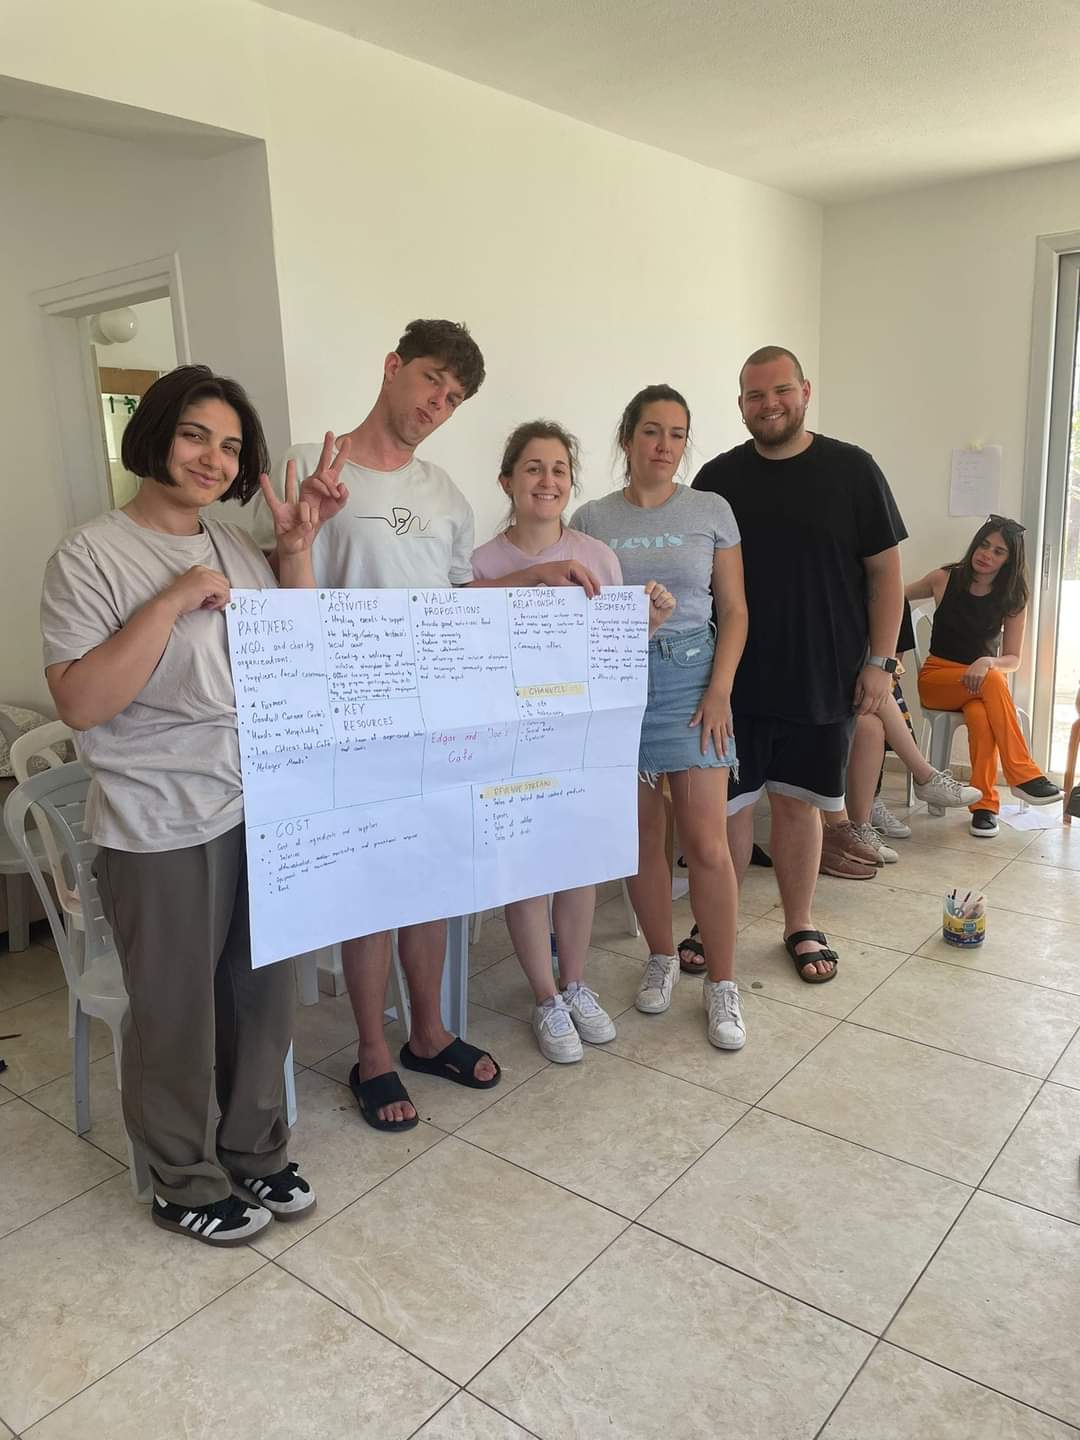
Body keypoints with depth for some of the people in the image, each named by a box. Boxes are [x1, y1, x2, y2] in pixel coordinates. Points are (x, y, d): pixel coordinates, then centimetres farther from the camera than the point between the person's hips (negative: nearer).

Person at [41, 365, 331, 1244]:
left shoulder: (240, 548, 8)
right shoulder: (93, 555, -10)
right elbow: (79, 702, -17)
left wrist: (298, 555, 0)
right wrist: (172, 602, -22)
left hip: (262, 810, 6)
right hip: (159, 829, -6)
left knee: (264, 995, 16)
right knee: (177, 1012, 9)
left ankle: (255, 1152, 38)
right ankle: (186, 1183, 32)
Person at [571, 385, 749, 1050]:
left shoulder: (711, 511, 6)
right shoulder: (593, 519, 7)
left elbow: (734, 612, 5)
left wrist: (719, 692, -6)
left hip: (690, 678, -1)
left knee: (707, 842, -5)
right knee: (642, 836, 8)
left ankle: (722, 984, 11)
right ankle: (662, 958, 28)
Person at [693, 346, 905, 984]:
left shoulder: (851, 470, 0)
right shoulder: (718, 479, 4)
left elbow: (885, 571, 2)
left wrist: (880, 661, -4)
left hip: (824, 679, 0)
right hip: (734, 678, 1)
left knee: (797, 801, 10)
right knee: (729, 806, 5)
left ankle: (801, 926, 26)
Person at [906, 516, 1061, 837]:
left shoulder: (1013, 599, -2)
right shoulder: (945, 579, -5)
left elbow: (1012, 660, -3)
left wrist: (988, 662, -26)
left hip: (984, 678, 1)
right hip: (937, 678, -1)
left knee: (980, 715, -37)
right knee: (992, 682, -35)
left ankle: (985, 804, -29)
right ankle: (1024, 775, -35)